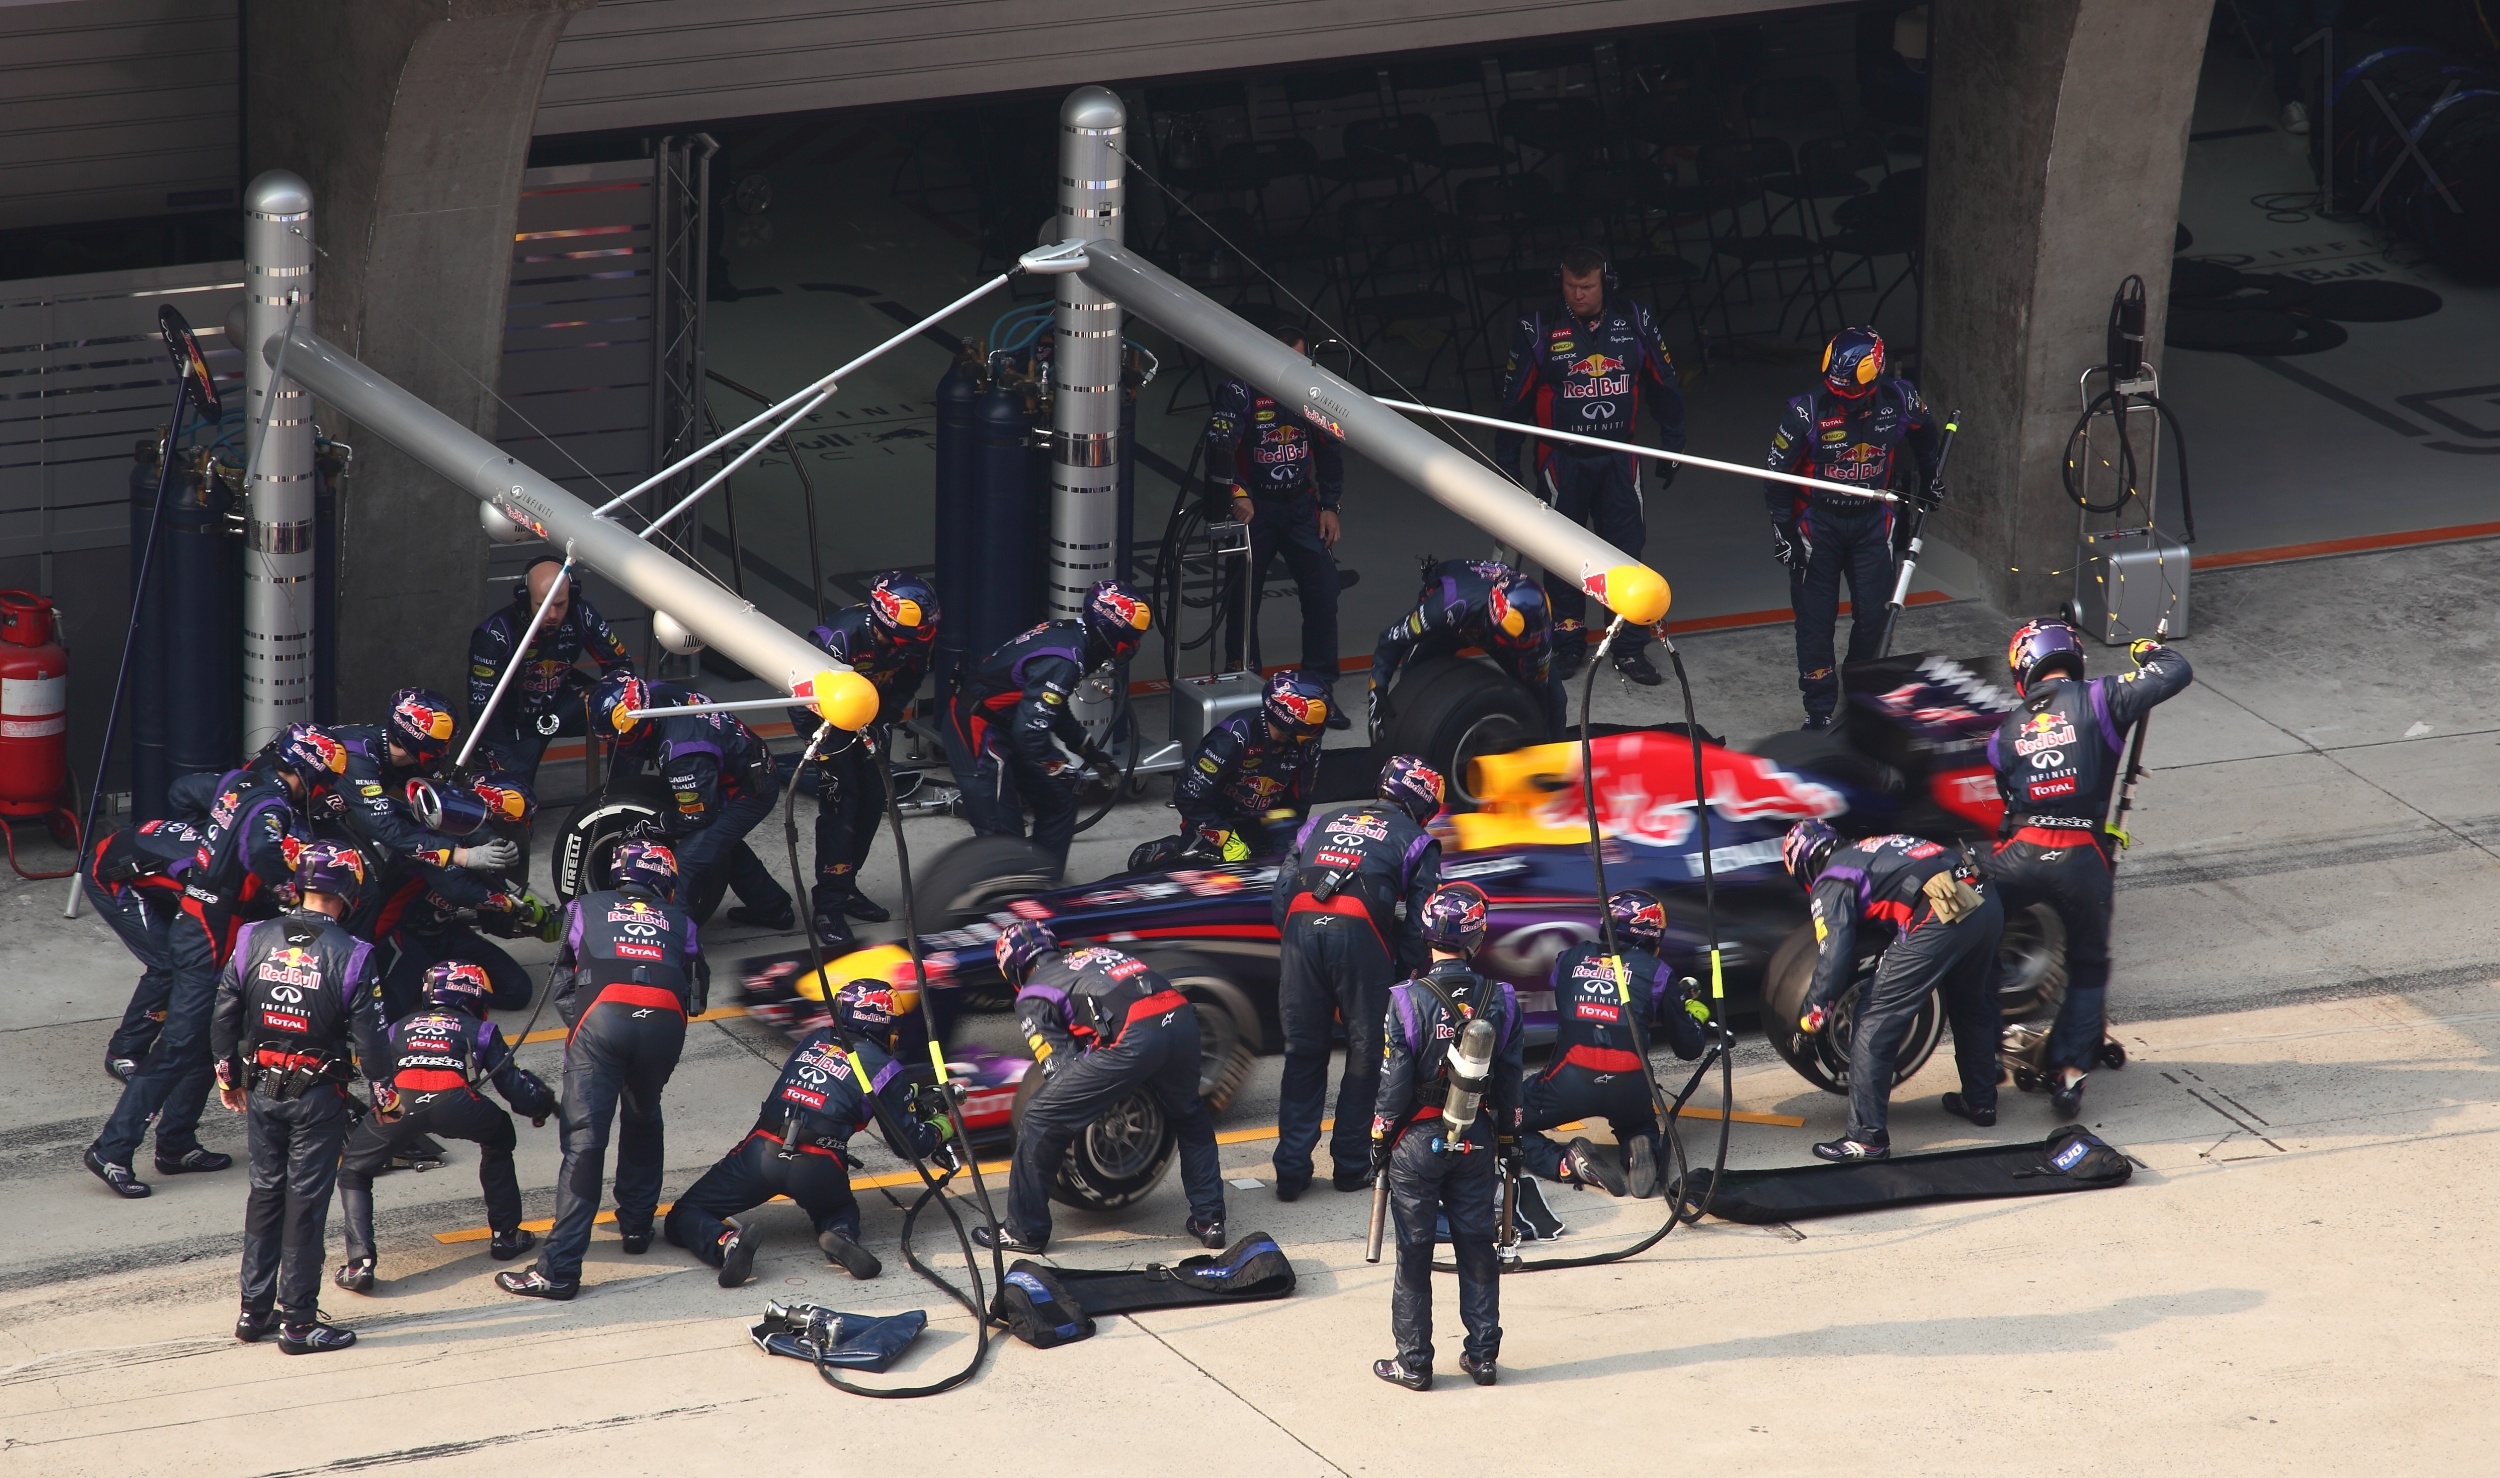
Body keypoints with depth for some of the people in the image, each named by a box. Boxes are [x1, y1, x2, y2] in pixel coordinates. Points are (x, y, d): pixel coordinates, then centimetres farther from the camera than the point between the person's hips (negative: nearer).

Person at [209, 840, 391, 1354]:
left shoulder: (253, 940, -4)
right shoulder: (350, 956, -15)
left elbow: (224, 1014, 3)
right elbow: (368, 1034, -12)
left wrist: (227, 1076, 17)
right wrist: (385, 1095, 2)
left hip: (261, 1087, 4)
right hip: (319, 1095, -4)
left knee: (265, 1192, 16)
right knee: (305, 1202, 3)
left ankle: (254, 1310, 22)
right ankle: (299, 1320, 8)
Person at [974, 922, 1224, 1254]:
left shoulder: (1033, 998, 15)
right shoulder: (1094, 953, 35)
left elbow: (1059, 1067, 9)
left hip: (1133, 1039, -6)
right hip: (1181, 1017, 6)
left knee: (1039, 1121, 6)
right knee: (1191, 1121, 34)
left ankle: (1023, 1230, 12)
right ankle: (1210, 1220, 33)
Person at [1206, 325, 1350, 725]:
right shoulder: (1241, 390, -13)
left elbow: (1330, 448, 11)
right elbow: (1220, 444, -24)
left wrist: (1330, 506, 8)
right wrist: (1236, 494, -30)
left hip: (1301, 504, 3)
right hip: (1251, 507, -3)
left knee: (1322, 594, -5)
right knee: (1244, 599, 1)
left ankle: (1320, 690, 5)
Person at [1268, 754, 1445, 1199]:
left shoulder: (1322, 825, 30)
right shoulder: (1415, 841, 19)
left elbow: (1282, 889, 23)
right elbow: (1419, 919, 9)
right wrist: (1411, 974, 15)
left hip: (1300, 928, 4)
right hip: (1361, 933, -4)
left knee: (1303, 1051, 10)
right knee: (1366, 1051, 9)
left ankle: (1292, 1169, 7)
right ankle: (1351, 1165, 11)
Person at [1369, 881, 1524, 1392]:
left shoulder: (1408, 1001, -16)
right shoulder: (1499, 1000, -5)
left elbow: (1393, 1081, -12)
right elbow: (1510, 1077, 3)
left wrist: (1379, 1140, 0)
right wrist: (1506, 1138, 15)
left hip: (1418, 1139, -3)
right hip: (1477, 1139, 3)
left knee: (1414, 1252, 5)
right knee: (1476, 1245, 13)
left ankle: (1413, 1361, 8)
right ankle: (1482, 1354, 17)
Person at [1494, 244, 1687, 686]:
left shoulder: (1633, 320, -5)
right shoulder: (1539, 328, -10)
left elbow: (1663, 383, 7)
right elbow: (1515, 397, -2)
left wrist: (1673, 445, 10)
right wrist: (1506, 462, 0)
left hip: (1618, 457, 1)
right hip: (1561, 458, -1)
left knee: (1626, 549, 1)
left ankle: (1630, 647, 10)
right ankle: (1567, 644, 21)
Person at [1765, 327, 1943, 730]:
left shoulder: (1898, 401, -14)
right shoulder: (1806, 411, -22)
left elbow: (1923, 434, 12)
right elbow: (1779, 470, -10)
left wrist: (1928, 476, 23)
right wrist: (1781, 528, -9)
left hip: (1872, 520, 2)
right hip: (1818, 521, -2)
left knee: (1873, 614, 1)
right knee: (1815, 617, -2)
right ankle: (1819, 709, 8)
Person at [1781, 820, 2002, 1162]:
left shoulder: (1831, 883, 9)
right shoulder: (1868, 850, 33)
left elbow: (1834, 953, 0)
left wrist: (1814, 1014, 10)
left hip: (1939, 916, -8)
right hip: (1987, 903, 8)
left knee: (1876, 1022, 1)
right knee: (1972, 1007, 32)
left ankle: (1867, 1136, 0)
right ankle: (1980, 1101, 47)